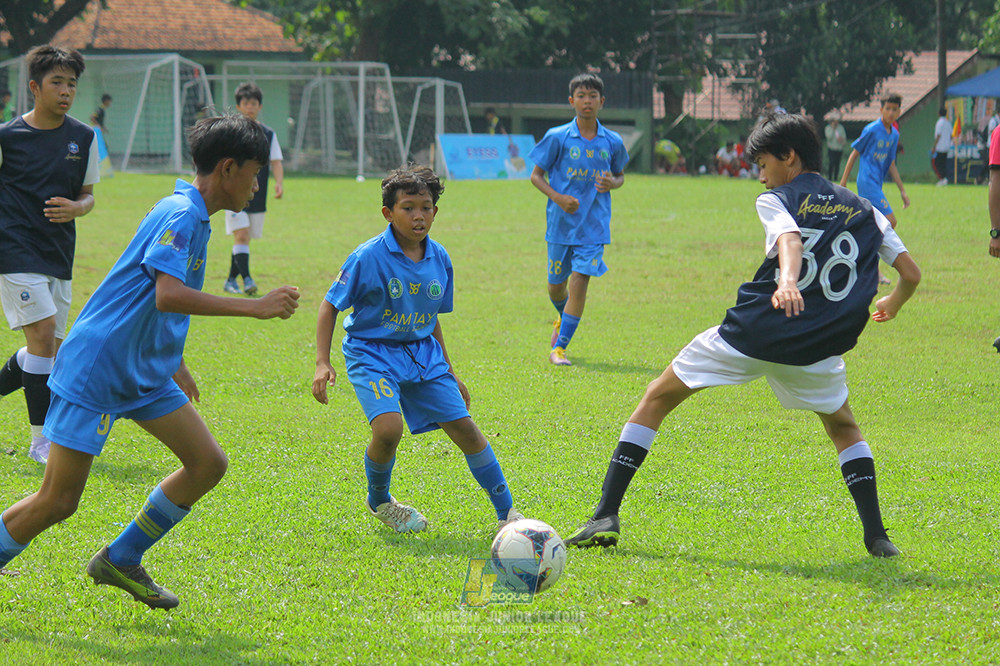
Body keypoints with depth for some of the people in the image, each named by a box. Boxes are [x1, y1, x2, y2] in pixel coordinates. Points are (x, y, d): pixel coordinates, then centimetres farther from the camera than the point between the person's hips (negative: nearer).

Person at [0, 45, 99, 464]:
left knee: (49, 348, 6)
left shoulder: (83, 138, 7)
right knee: (43, 332, -16)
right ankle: (41, 438, -9)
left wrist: (76, 208, -9)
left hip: (59, 253, 5)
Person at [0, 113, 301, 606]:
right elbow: (167, 295, -32)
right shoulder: (180, 214, -18)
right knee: (58, 500, -9)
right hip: (94, 372, -10)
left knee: (208, 463, 3)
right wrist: (255, 308, -29)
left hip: (144, 374, 10)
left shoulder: (191, 215, 12)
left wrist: (174, 363, 34)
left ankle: (119, 561, 15)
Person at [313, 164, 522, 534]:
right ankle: (378, 500, 5)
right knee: (388, 427, -27)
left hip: (422, 352, 5)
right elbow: (330, 306, -8)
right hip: (372, 352, -5)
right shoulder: (368, 257, -16)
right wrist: (322, 364, -16)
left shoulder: (439, 259, 1)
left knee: (464, 428, 0)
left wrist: (449, 372, 20)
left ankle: (507, 513, 13)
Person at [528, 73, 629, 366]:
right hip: (560, 222, 0)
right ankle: (563, 318, 45)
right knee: (556, 284, 10)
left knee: (580, 281, -12)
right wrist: (558, 198, -15)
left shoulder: (612, 142, 1)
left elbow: (620, 176, 16)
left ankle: (559, 346, -7)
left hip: (593, 225, 0)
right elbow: (536, 175, 1)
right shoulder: (557, 138, -5)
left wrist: (612, 183, -8)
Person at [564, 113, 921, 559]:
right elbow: (911, 275, 16)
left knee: (658, 397, 13)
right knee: (843, 427, 30)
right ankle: (876, 535, 12)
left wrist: (787, 282, -38)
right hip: (817, 348, 3)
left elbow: (790, 239, -18)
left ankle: (607, 515, 4)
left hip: (754, 330, -3)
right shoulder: (864, 212, 17)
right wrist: (892, 305, 39)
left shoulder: (776, 201, 5)